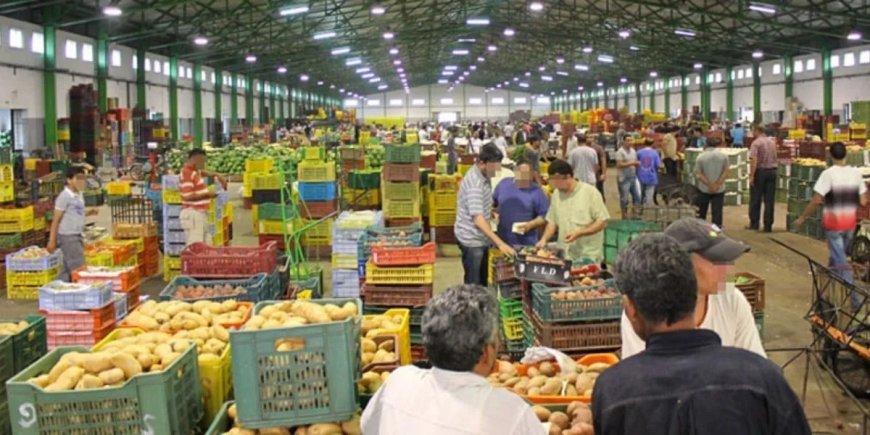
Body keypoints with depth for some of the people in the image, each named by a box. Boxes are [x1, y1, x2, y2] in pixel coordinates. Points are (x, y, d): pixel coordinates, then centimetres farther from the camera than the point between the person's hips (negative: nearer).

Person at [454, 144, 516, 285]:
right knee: (473, 284, 2)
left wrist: (491, 212, 3)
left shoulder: (484, 176, 3)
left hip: (481, 237, 9)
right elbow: (478, 219, -34)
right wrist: (500, 243, -38)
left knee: (482, 280, 19)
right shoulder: (474, 182, -27)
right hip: (471, 239, -9)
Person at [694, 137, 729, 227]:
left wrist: (710, 185, -12)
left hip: (704, 189, -1)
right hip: (719, 189, 1)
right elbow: (725, 172, -6)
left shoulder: (701, 157, -8)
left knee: (702, 212, 14)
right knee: (717, 212, 3)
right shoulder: (724, 156, -4)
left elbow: (698, 174, -11)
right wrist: (717, 184, -11)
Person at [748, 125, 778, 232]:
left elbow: (754, 160, -19)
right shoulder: (772, 141, 9)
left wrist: (751, 176, -20)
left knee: (755, 200, 7)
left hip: (760, 171, -5)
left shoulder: (756, 143, -11)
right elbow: (774, 157, 17)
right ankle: (768, 226, 5)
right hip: (772, 171, 5)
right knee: (769, 200, 5)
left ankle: (754, 224, 11)